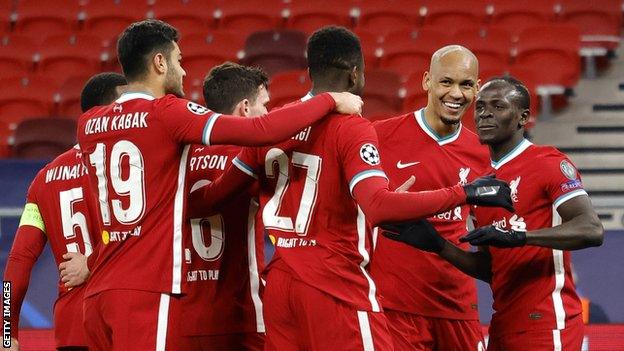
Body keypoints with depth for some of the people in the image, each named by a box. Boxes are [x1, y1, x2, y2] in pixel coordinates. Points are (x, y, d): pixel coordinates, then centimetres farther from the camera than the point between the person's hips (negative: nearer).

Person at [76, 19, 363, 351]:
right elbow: (259, 131, -12)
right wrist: (330, 101, -1)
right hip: (144, 292, -7)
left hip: (98, 293, 7)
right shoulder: (166, 113, -7)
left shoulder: (88, 124, 12)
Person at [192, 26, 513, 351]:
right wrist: (463, 193, -20)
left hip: (278, 284, 6)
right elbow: (379, 207, -25)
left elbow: (214, 196, 10)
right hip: (336, 287, -6)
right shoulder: (352, 129, -11)